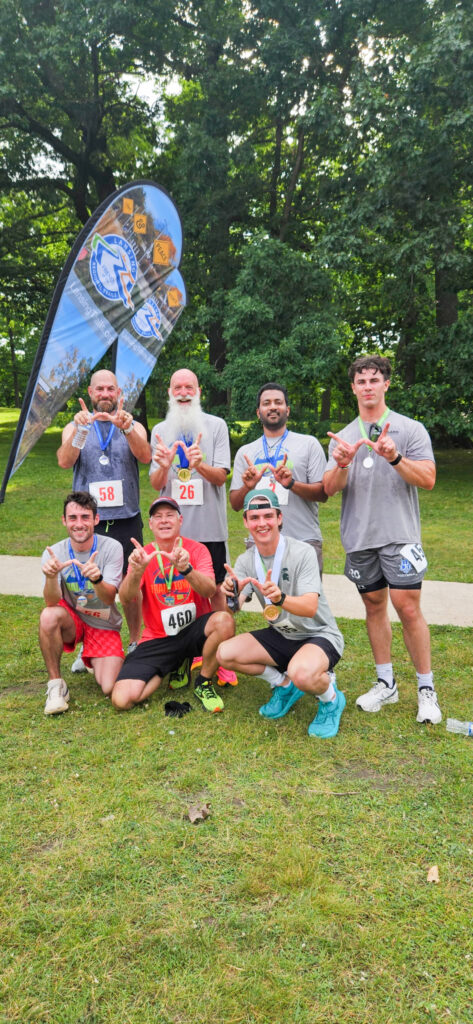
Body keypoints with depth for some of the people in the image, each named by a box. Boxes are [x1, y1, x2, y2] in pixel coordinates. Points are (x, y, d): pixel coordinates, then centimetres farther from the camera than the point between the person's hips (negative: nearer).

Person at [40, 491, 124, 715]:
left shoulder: (112, 548, -16)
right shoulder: (54, 553, -12)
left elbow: (109, 599, -23)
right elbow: (52, 602, -22)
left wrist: (97, 579, -46)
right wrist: (51, 577, -43)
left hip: (104, 626, 0)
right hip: (72, 621, 0)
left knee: (111, 689, -16)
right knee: (49, 616, -35)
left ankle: (91, 661, 20)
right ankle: (56, 684, -15)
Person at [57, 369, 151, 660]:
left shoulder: (134, 426, 8)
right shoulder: (76, 426, 9)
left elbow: (145, 456, -13)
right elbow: (65, 462, -9)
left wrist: (126, 428, -32)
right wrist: (79, 430, -27)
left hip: (126, 520, 0)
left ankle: (136, 644, 19)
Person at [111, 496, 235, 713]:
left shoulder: (196, 549, -2)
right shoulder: (143, 555, 0)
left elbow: (209, 591, -19)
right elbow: (127, 597, -17)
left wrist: (185, 568, -38)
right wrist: (136, 571, -38)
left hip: (193, 630, -1)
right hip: (157, 639, 1)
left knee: (224, 621, -35)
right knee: (122, 699, -18)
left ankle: (203, 684, -6)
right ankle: (174, 667, 12)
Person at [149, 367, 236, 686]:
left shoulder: (216, 426, 1)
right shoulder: (161, 430, 8)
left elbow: (221, 476, -7)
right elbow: (155, 484, 4)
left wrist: (199, 464, -27)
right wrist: (163, 467, -19)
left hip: (209, 526, -2)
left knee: (214, 588, 5)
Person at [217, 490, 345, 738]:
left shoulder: (302, 552, -20)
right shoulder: (245, 561, -3)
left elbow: (310, 607, -30)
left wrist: (280, 598, -50)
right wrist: (230, 593, -39)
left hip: (319, 635, -6)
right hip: (280, 635, 6)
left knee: (301, 673, -37)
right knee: (225, 653, -13)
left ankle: (331, 699, 0)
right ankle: (285, 685, 10)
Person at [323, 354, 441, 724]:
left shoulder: (410, 429, 2)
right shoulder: (342, 437, 13)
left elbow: (428, 479, -6)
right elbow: (329, 489, 4)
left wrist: (395, 458, -21)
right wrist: (341, 465, -17)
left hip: (399, 534, -4)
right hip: (359, 538, 4)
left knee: (408, 607, -8)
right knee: (374, 606, 10)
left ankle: (426, 689, 6)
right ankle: (386, 684, 22)